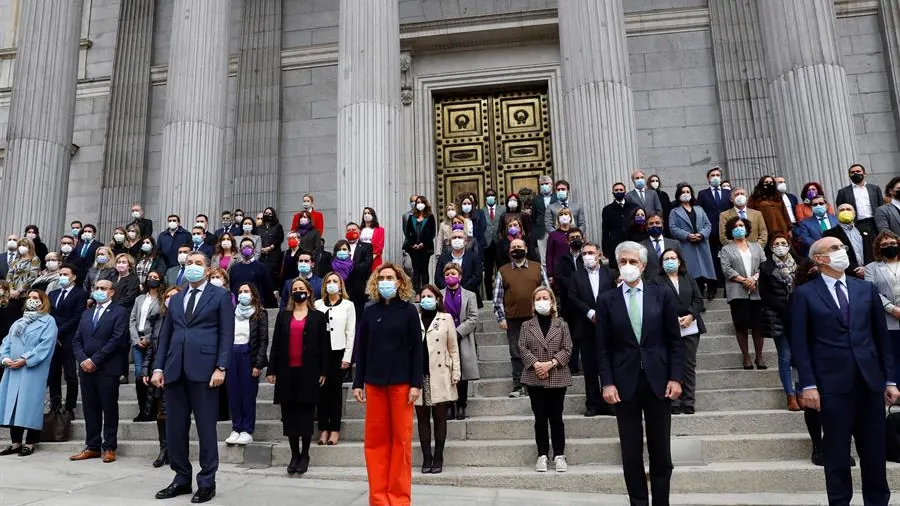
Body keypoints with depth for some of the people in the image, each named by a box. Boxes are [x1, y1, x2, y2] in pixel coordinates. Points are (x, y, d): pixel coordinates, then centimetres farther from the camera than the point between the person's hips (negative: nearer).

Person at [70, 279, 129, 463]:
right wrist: (83, 360, -4)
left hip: (107, 370, -6)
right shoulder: (86, 314, 19)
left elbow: (117, 340, -12)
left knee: (109, 409, 1)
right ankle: (92, 447, 18)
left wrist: (94, 360, -14)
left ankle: (109, 448, 9)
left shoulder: (119, 313, -2)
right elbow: (76, 340, 13)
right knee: (90, 410, 9)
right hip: (86, 369, 6)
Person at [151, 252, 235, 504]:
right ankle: (182, 479, 22)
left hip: (203, 368, -5)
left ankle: (207, 483, 10)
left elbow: (226, 334, -3)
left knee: (206, 428, 0)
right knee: (175, 428, 8)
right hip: (175, 370, 5)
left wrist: (220, 368, -12)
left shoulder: (220, 295, 4)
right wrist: (158, 367, 6)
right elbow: (165, 335, 17)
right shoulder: (175, 299, 20)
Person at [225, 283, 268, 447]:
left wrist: (258, 364, -12)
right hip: (231, 354, 4)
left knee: (248, 394, 0)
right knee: (233, 394, 6)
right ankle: (236, 429, 16)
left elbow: (263, 340, -4)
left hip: (248, 356, -4)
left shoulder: (260, 314, 1)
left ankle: (247, 431, 8)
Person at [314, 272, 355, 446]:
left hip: (339, 353, -1)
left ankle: (335, 429, 8)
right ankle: (323, 429, 10)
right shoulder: (317, 304, 9)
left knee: (336, 390, 2)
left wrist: (347, 357, -5)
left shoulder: (348, 305, 5)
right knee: (322, 390, 2)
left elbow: (351, 332, 1)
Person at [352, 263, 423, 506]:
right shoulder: (370, 311, 6)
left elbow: (417, 348, -4)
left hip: (401, 382, -3)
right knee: (375, 438, 7)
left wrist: (416, 383, -9)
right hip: (374, 382, 3)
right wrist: (358, 382, 4)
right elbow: (361, 349, 8)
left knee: (401, 438, 3)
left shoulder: (409, 310, -2)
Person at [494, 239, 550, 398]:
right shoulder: (503, 271, 7)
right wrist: (501, 318, -2)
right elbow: (497, 297, 4)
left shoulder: (538, 268, 8)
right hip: (513, 319, 0)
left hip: (535, 317, 0)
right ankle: (518, 385, 10)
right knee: (516, 353, 3)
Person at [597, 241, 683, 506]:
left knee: (661, 452, 9)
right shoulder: (607, 300, 2)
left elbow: (675, 341, 3)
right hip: (624, 383, 0)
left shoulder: (663, 295, 3)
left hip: (658, 380, 0)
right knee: (631, 453, 7)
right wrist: (607, 383, -7)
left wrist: (675, 378, -4)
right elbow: (603, 346, 1)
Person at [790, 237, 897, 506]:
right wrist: (808, 384, -9)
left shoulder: (866, 289, 11)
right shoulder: (805, 294, 0)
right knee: (837, 454, 6)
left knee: (875, 452, 11)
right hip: (833, 384, -3)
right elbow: (799, 343, -3)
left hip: (871, 382, 3)